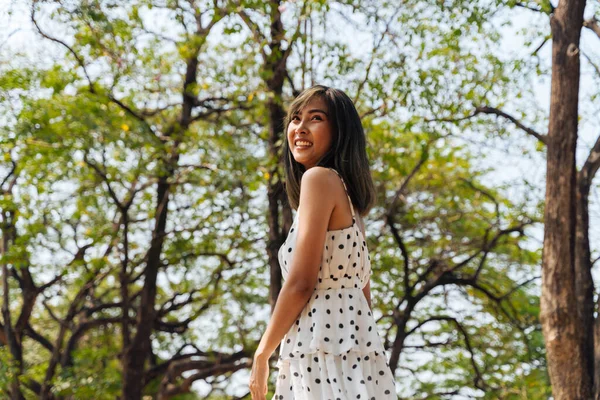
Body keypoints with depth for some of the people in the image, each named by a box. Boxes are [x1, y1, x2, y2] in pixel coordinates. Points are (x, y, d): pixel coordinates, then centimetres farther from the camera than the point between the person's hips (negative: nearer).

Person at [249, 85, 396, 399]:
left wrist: (261, 355, -4)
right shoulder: (347, 199, 20)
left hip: (327, 356, -9)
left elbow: (300, 283, -13)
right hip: (355, 359, 9)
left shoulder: (319, 177, -7)